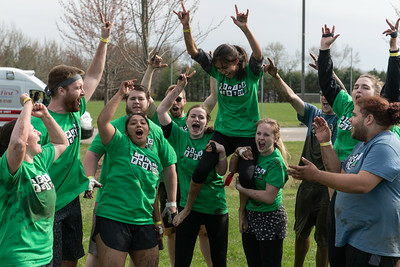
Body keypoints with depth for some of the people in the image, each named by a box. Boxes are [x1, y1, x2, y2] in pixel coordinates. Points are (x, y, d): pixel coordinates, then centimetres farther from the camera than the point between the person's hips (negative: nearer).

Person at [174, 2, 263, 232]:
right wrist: (186, 26, -20)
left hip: (248, 133, -3)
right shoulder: (217, 72, 0)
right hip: (223, 132, 3)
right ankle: (188, 207, 11)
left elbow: (258, 55, -29)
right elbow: (194, 51, -5)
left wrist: (245, 28, -42)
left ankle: (242, 210, 13)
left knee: (246, 175, -16)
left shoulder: (251, 74, -9)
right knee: (202, 168, -11)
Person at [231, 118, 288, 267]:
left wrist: (241, 188, -14)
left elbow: (269, 197, -23)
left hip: (270, 217, -7)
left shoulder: (276, 162, -19)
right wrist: (238, 152, -8)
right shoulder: (254, 153, 1)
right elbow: (232, 169, 12)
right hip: (250, 215, 7)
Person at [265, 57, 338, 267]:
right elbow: (290, 96, 0)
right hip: (308, 184, 5)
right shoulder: (313, 114, 8)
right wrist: (275, 76, -15)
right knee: (301, 232, 19)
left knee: (323, 239, 3)